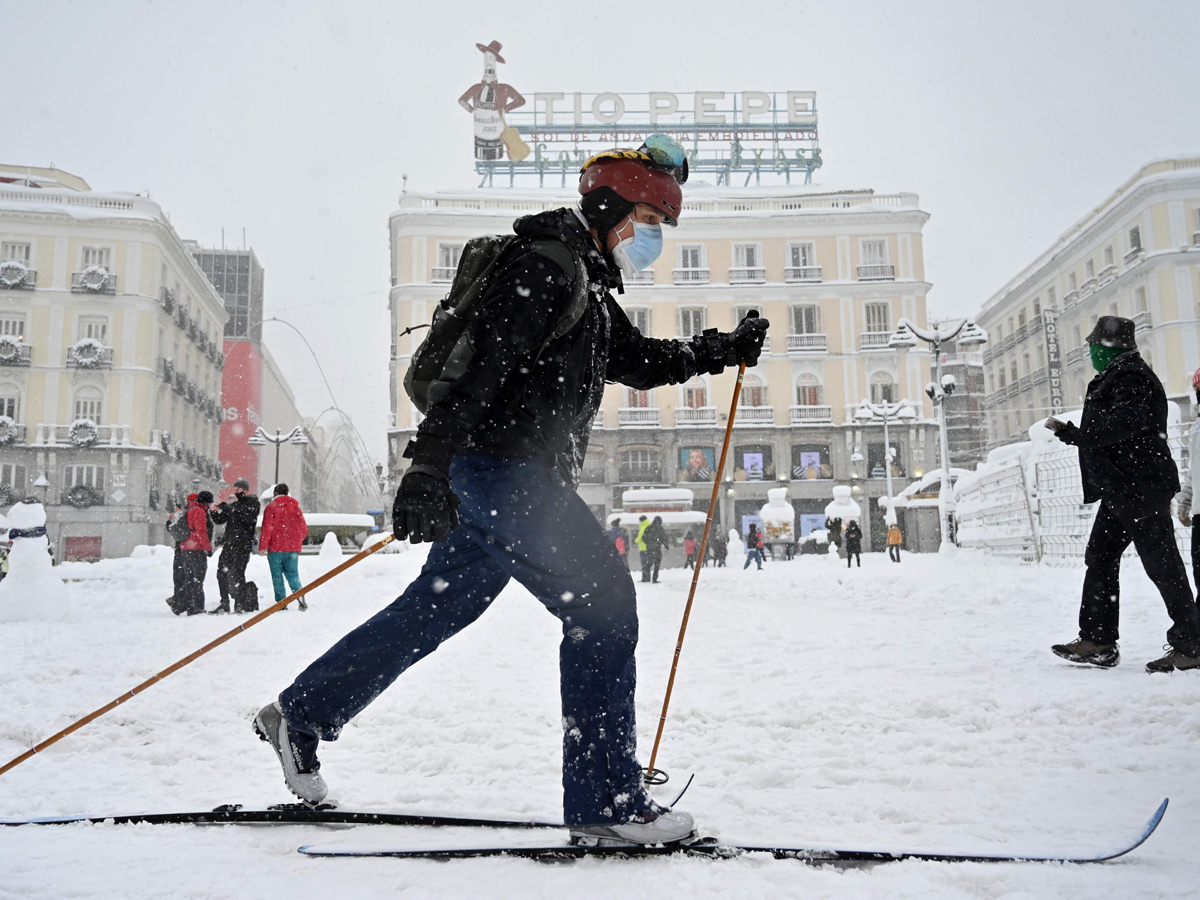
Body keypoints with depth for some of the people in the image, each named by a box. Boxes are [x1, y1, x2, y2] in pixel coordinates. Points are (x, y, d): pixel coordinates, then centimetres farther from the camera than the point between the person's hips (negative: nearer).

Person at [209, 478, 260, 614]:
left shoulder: (252, 502, 0)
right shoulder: (234, 504, 21)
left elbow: (249, 517, -18)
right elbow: (220, 520, 19)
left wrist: (231, 509, -20)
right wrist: (214, 511, -1)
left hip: (243, 544, -8)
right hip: (229, 544, 8)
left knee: (236, 574, -14)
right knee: (222, 572, 6)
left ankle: (242, 604, -7)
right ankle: (224, 604, 13)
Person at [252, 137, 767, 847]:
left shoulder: (591, 288, 23)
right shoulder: (546, 265, -10)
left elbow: (639, 360, 29)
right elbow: (481, 361, -20)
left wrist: (723, 350, 17)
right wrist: (430, 467, -27)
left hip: (524, 479, 11)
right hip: (504, 468, -11)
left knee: (437, 607, 16)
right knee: (603, 602, -11)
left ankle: (302, 716, 29)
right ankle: (606, 797, -4)